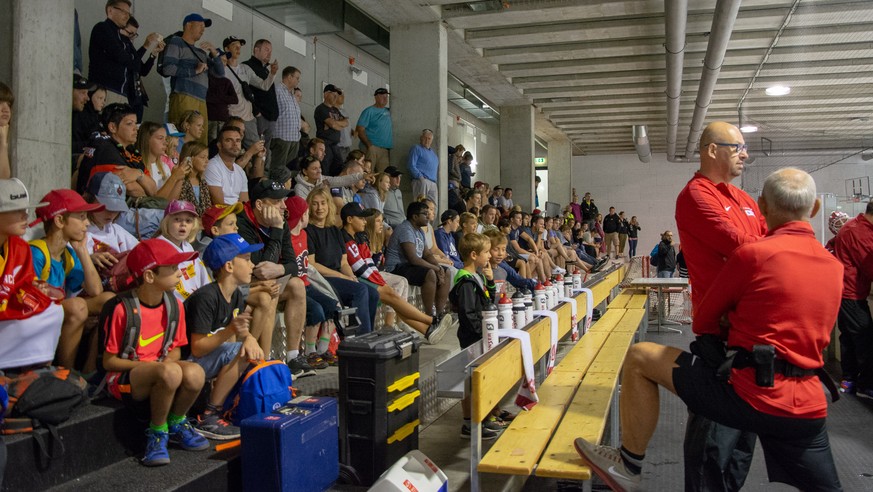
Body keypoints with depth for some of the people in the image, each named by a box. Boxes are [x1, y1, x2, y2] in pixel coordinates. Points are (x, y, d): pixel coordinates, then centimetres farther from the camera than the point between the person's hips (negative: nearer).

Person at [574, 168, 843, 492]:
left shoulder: (752, 253, -8)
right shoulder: (835, 266, 11)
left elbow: (704, 319, 3)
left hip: (752, 394, -6)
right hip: (810, 409, 6)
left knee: (640, 358, 2)